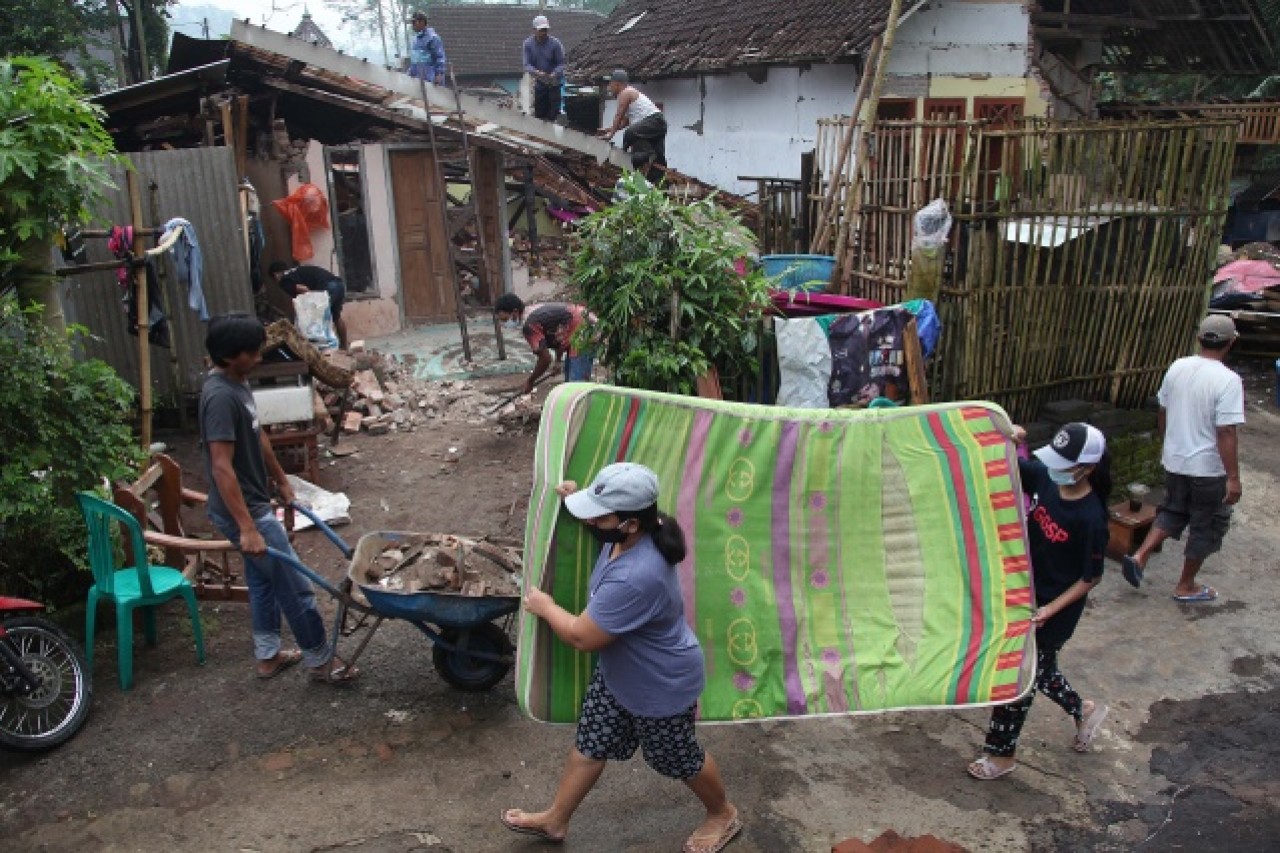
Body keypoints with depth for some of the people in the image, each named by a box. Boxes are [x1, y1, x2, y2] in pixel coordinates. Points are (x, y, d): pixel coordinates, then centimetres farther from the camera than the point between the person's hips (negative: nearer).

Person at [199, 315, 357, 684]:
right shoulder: (220, 396, -26)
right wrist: (246, 528, -32)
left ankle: (268, 656, 35)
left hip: (254, 502, 10)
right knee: (295, 586, 1)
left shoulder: (238, 383, 5)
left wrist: (282, 481, 25)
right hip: (243, 510, -10)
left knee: (263, 579, 21)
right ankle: (320, 659, 15)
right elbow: (222, 467, -30)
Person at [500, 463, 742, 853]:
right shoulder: (628, 536, -16)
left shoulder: (635, 578, -44)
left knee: (678, 758, 19)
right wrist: (579, 501, -5)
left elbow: (582, 636, -31)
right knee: (589, 744, 22)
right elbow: (602, 527, 14)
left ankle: (723, 814, 47)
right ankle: (555, 820, 44)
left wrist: (544, 606, -13)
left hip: (660, 685, -8)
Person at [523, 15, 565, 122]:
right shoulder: (528, 43, -5)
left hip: (554, 83, -2)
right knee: (539, 113, 9)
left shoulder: (555, 43, -11)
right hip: (539, 83, 2)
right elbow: (527, 64, -8)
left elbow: (561, 63, -8)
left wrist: (554, 74, -29)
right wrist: (537, 72, -29)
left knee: (553, 112, -8)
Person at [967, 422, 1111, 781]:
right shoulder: (1045, 477, -10)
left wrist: (1051, 609, -20)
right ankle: (1084, 710, 50)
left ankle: (1002, 754, 26)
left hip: (1054, 610, -6)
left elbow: (1091, 577, -16)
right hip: (1026, 593, 7)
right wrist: (1009, 440, -20)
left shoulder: (1091, 517, -26)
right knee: (1037, 669, 23)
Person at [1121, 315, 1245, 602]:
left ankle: (1139, 557, 9)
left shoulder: (1177, 368, -3)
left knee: (1172, 511, 25)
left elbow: (1163, 411, 9)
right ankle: (1186, 587, 23)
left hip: (1174, 460, 6)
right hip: (1208, 468, -5)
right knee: (1206, 526, 12)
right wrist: (1233, 477, -17)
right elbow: (1226, 433, -23)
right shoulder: (1228, 380, -21)